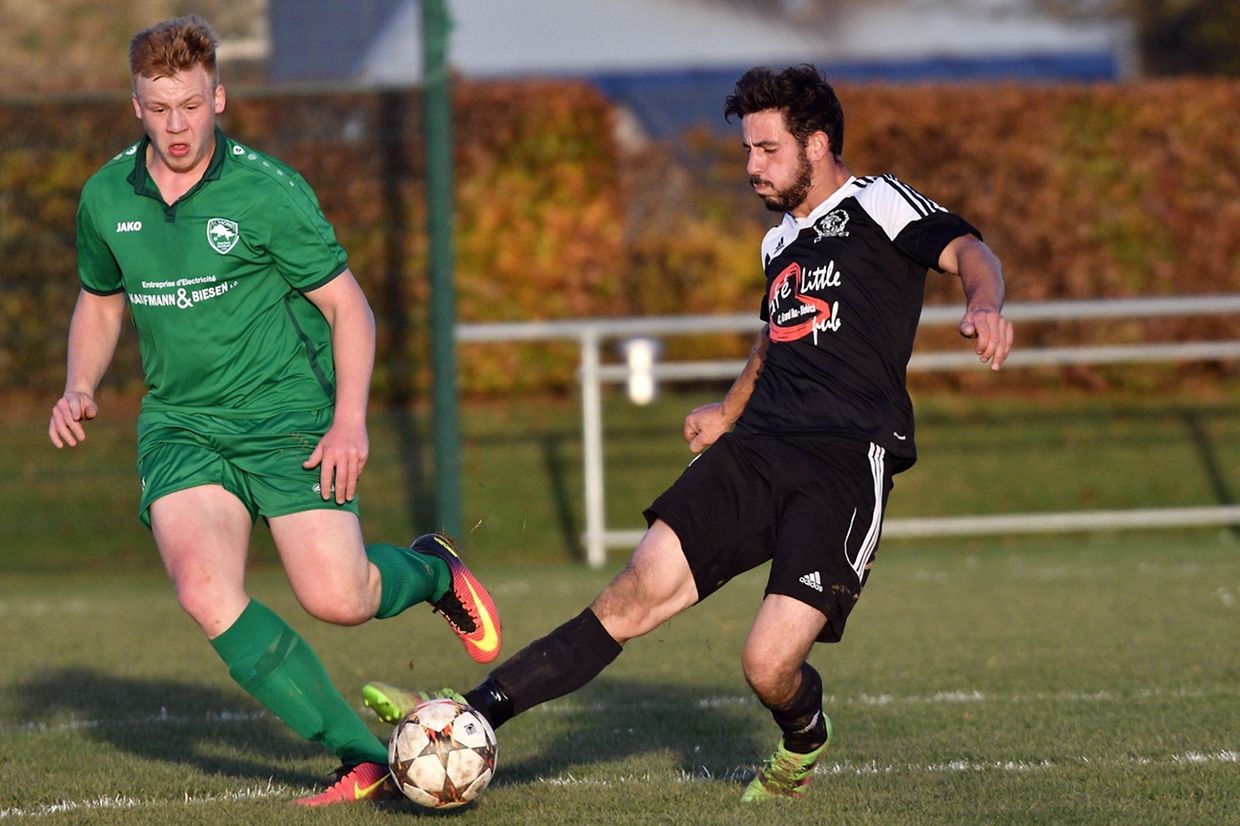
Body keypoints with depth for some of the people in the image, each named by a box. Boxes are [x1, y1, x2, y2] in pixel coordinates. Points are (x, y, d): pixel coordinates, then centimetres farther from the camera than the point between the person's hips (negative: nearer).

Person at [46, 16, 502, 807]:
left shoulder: (267, 191, -12)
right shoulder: (107, 196, 2)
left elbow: (347, 305, -6)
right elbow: (101, 301, 21)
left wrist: (350, 418, -17)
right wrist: (80, 387, 3)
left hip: (286, 417, -3)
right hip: (180, 426, 3)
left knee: (337, 598, -15)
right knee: (205, 591, -22)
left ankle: (431, 570, 25)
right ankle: (365, 757, -14)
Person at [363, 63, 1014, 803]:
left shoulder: (875, 204, -1)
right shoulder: (781, 242, 23)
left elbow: (966, 250, -19)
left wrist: (985, 303, -40)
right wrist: (729, 412, 41)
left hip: (848, 463, -6)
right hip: (756, 451, 7)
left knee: (769, 665, -16)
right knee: (638, 594, -11)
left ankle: (803, 745, 20)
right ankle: (471, 717, -19)